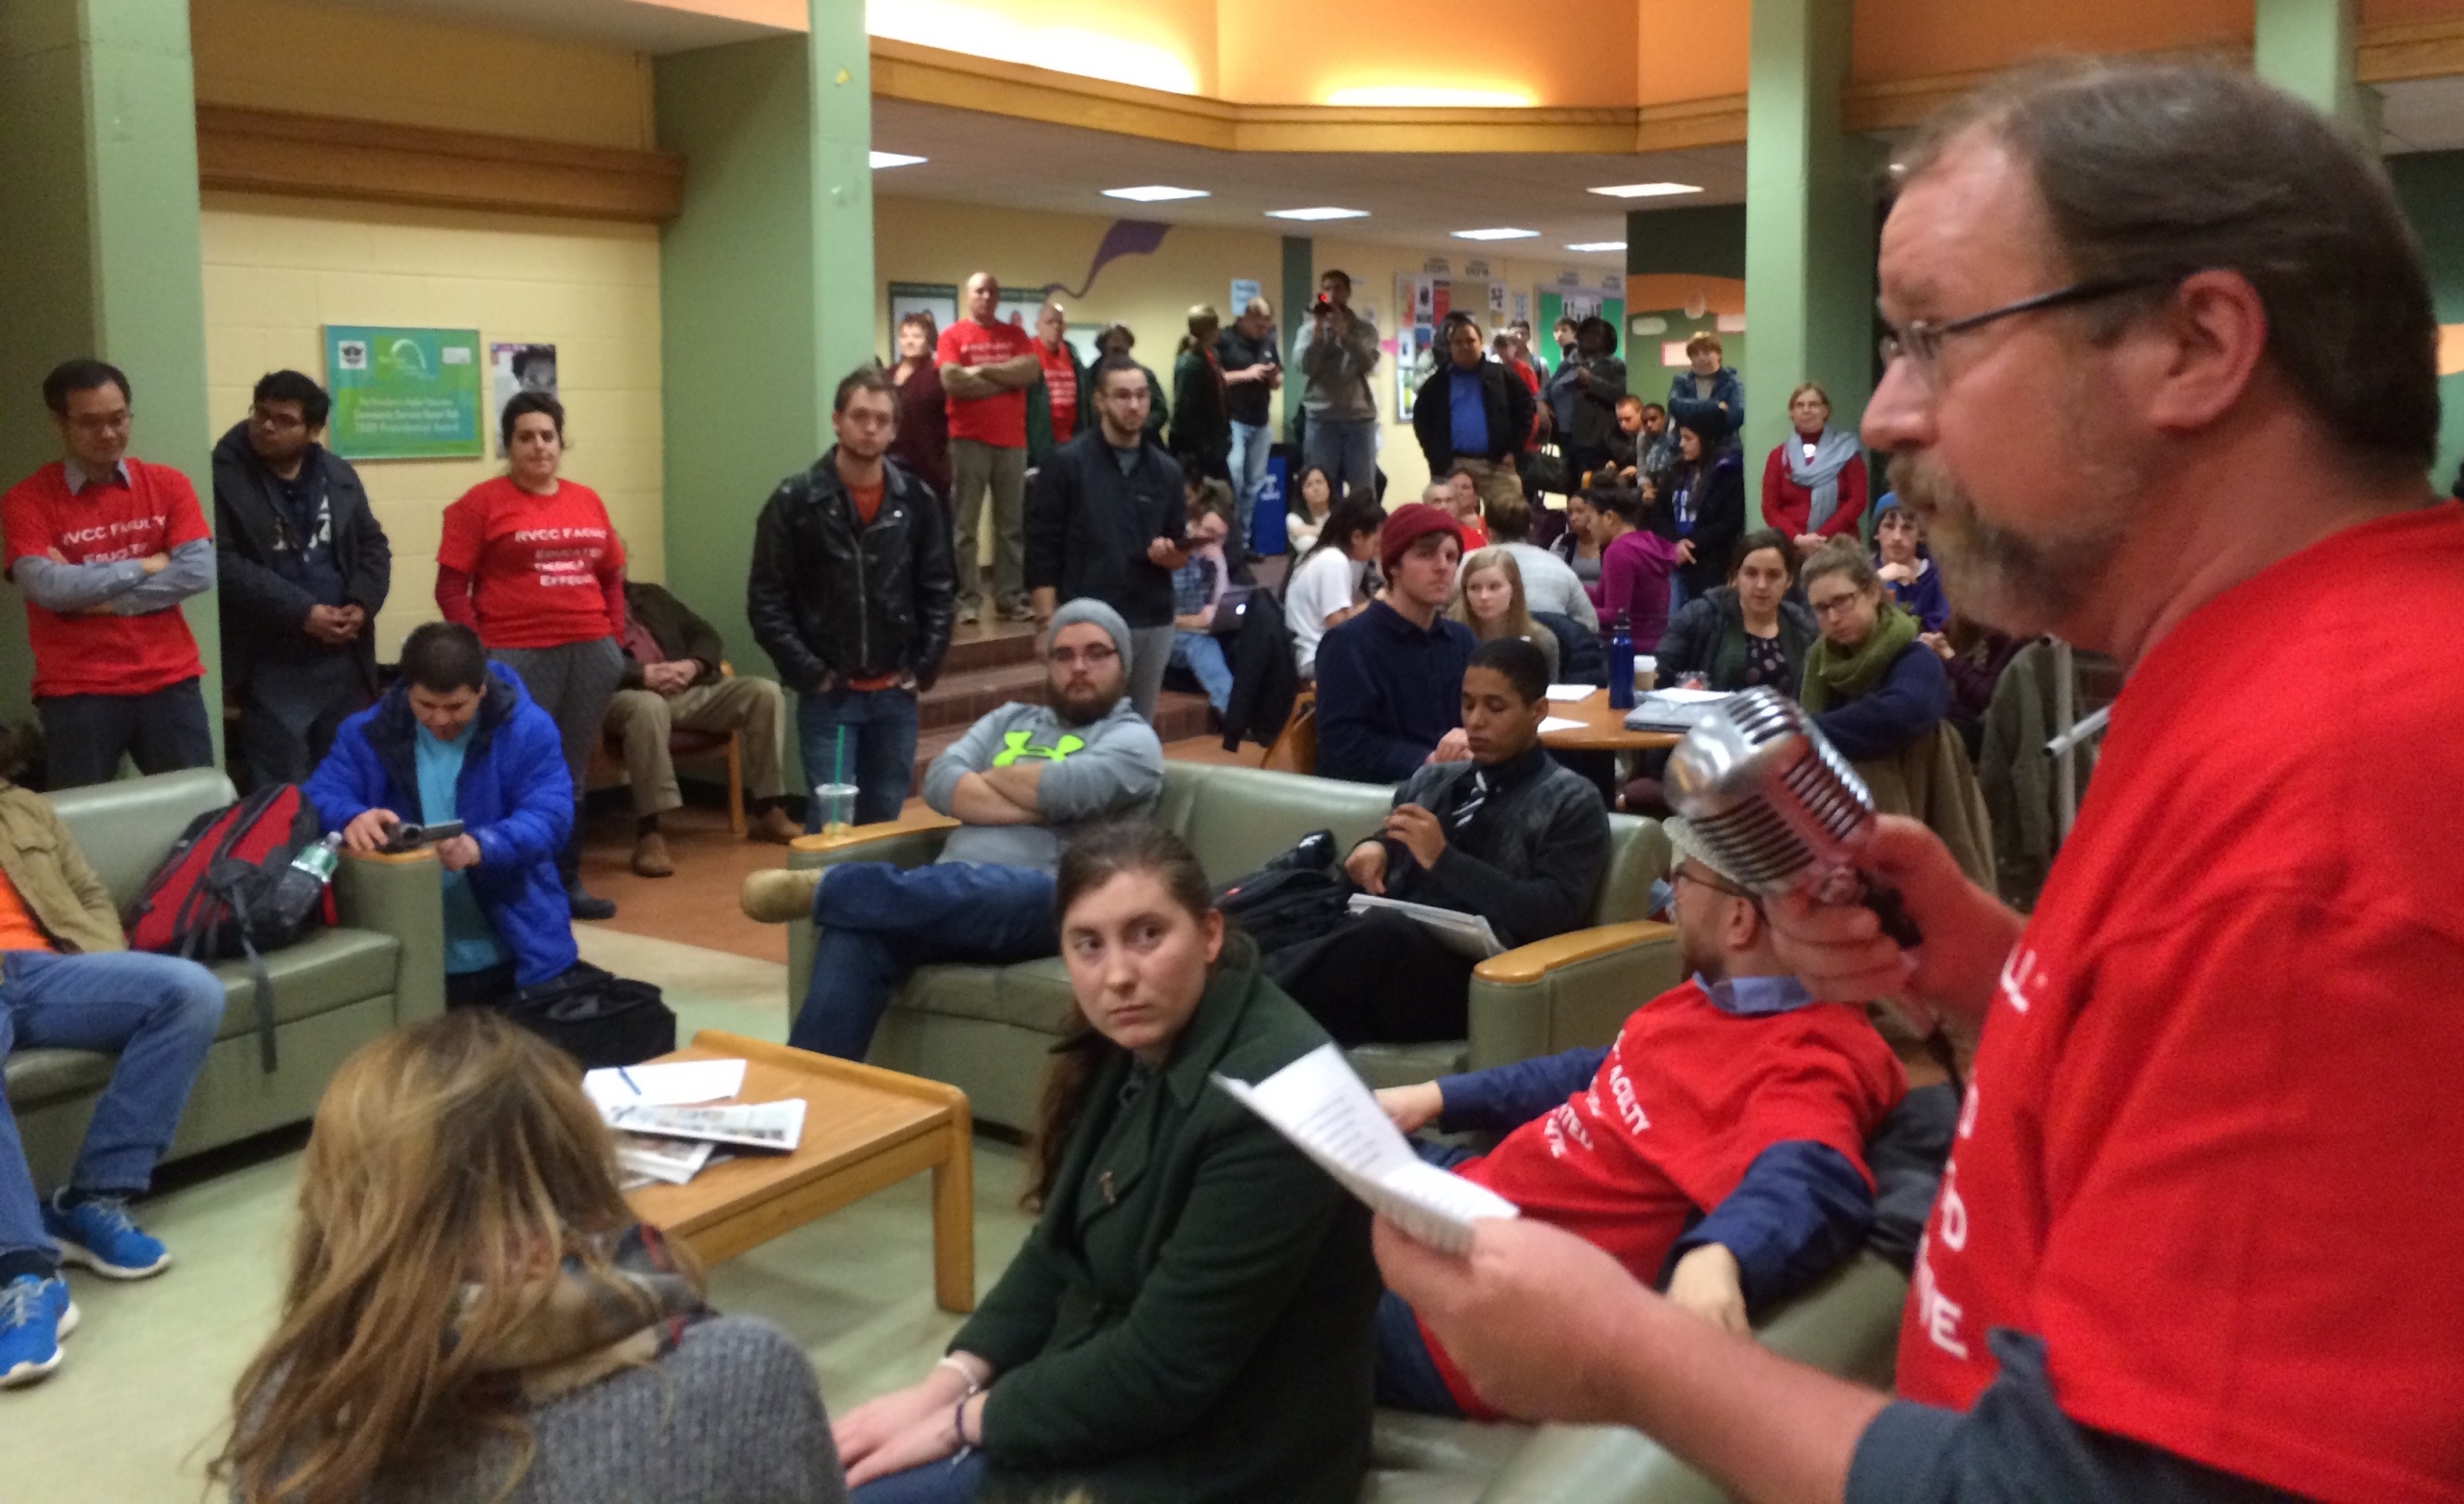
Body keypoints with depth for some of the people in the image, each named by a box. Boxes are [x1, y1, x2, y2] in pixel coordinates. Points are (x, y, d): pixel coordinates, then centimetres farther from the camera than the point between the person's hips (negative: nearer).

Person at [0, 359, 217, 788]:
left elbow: (198, 572, -6)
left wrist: (98, 597, -11)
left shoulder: (167, 484, 5)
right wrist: (146, 565, -9)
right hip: (76, 693, -2)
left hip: (169, 683, 2)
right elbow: (45, 586, -16)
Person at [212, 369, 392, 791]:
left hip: (345, 659, 5)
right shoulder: (224, 476, -7)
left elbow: (373, 544, 12)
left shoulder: (338, 474, 10)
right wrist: (301, 612, -17)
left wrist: (362, 605, -7)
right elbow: (223, 565, -14)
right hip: (272, 666, -5)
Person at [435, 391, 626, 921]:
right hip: (519, 656, -5)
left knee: (572, 772, 12)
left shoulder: (587, 501, 13)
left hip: (591, 653, 5)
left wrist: (615, 640, 9)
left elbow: (612, 578, 19)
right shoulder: (481, 502, -2)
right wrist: (481, 653, -11)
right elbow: (451, 587, -5)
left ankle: (568, 882, 21)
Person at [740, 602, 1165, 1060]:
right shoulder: (1011, 719, 27)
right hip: (956, 891, 5)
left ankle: (824, 887, -23)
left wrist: (991, 775, 8)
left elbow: (1068, 789, -11)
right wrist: (1035, 806, -4)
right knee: (854, 931, -28)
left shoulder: (1133, 738, 11)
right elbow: (940, 782, 9)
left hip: (1044, 902, -4)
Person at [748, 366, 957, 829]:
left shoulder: (916, 501, 4)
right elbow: (766, 602, -5)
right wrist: (808, 673, -11)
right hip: (827, 695, -3)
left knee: (884, 820, 12)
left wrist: (924, 667, 0)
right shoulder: (795, 501, -5)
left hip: (895, 694, 3)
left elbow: (938, 591, 9)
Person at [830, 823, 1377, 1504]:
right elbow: (1058, 1250, 9)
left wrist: (962, 1421, -15)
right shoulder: (1137, 1048, 1)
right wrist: (948, 1382, -4)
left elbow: (1161, 1371, -26)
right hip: (1095, 1395, 8)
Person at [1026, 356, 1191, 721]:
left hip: (1154, 626, 4)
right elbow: (1042, 551, -5)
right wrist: (1048, 625, -11)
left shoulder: (1166, 470, 10)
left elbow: (1182, 552, 17)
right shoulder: (1067, 463, -3)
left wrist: (1170, 554, -7)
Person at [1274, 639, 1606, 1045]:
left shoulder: (1571, 801, 8)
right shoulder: (1432, 779, 25)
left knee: (1385, 933, -38)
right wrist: (1370, 850, 4)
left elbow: (1553, 914, -5)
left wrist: (1444, 860, -12)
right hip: (1391, 951, 5)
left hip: (1473, 974, -5)